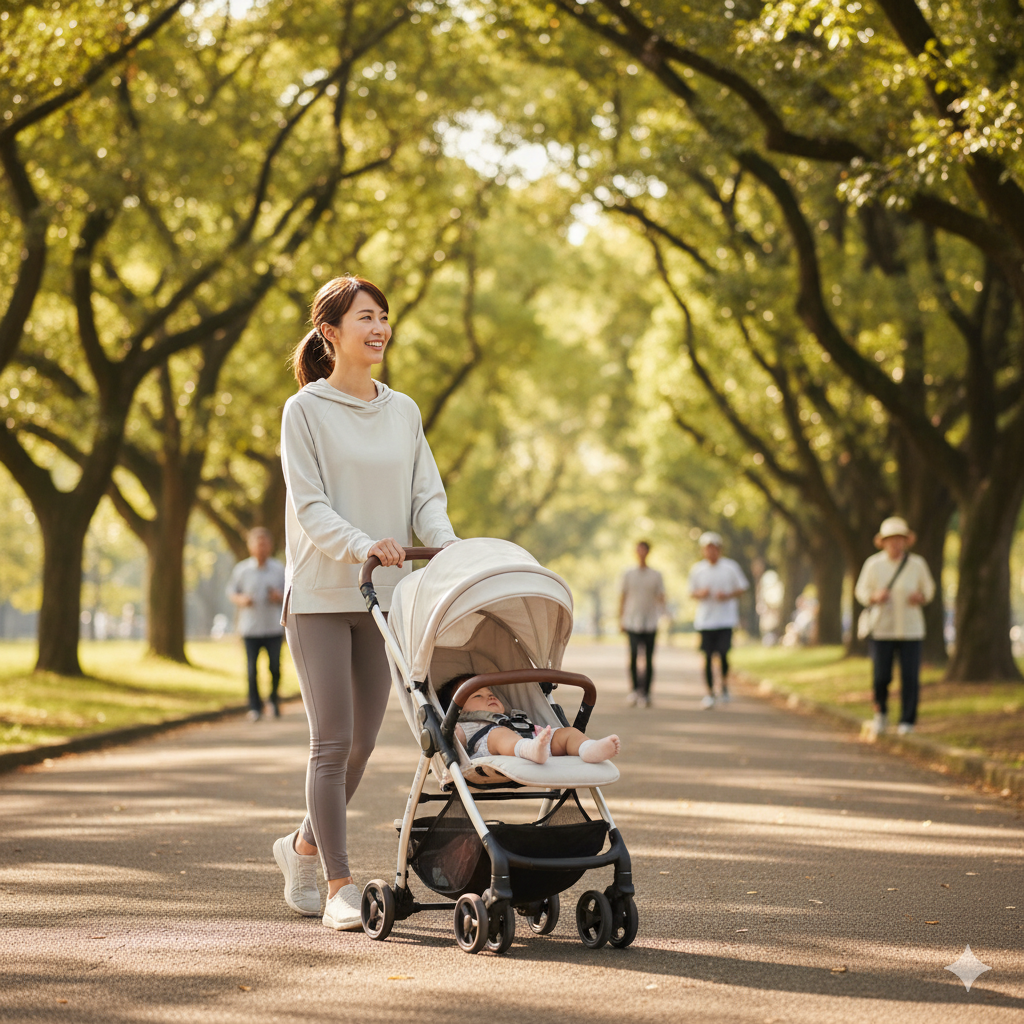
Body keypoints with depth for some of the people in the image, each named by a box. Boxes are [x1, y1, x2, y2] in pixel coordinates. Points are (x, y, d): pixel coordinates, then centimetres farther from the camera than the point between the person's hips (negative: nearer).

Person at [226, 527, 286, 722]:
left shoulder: (279, 569, 4)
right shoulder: (241, 569, 2)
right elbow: (231, 592, 10)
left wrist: (280, 597, -10)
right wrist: (241, 600, -11)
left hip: (274, 627, 1)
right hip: (250, 627, -1)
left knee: (275, 667, -1)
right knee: (252, 669, -3)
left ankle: (273, 700, 24)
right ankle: (254, 707, 8)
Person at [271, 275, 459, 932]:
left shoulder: (404, 411, 11)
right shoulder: (306, 410, -4)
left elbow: (427, 495, 7)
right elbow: (310, 506, -12)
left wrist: (449, 545, -14)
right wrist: (362, 544, -29)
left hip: (382, 595, 5)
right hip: (320, 595, -5)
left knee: (362, 743, 9)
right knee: (334, 741, -7)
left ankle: (305, 845, 31)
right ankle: (340, 884, -2)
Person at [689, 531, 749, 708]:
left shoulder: (730, 567, -1)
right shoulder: (697, 569, 4)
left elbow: (741, 588, 7)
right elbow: (692, 592, 12)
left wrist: (728, 595, -12)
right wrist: (700, 594, -11)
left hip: (726, 619, -2)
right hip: (705, 619, 2)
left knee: (723, 653, -12)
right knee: (707, 656, 2)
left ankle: (724, 684, 15)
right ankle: (709, 693, 13)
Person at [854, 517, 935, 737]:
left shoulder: (917, 564, -2)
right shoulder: (873, 564, -4)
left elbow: (928, 588, 13)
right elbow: (861, 591, 6)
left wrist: (921, 597, -9)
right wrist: (875, 597, -15)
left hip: (910, 629, 0)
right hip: (881, 628, 0)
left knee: (910, 677, -6)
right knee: (880, 677, -2)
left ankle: (907, 722, 7)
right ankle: (881, 713, 26)